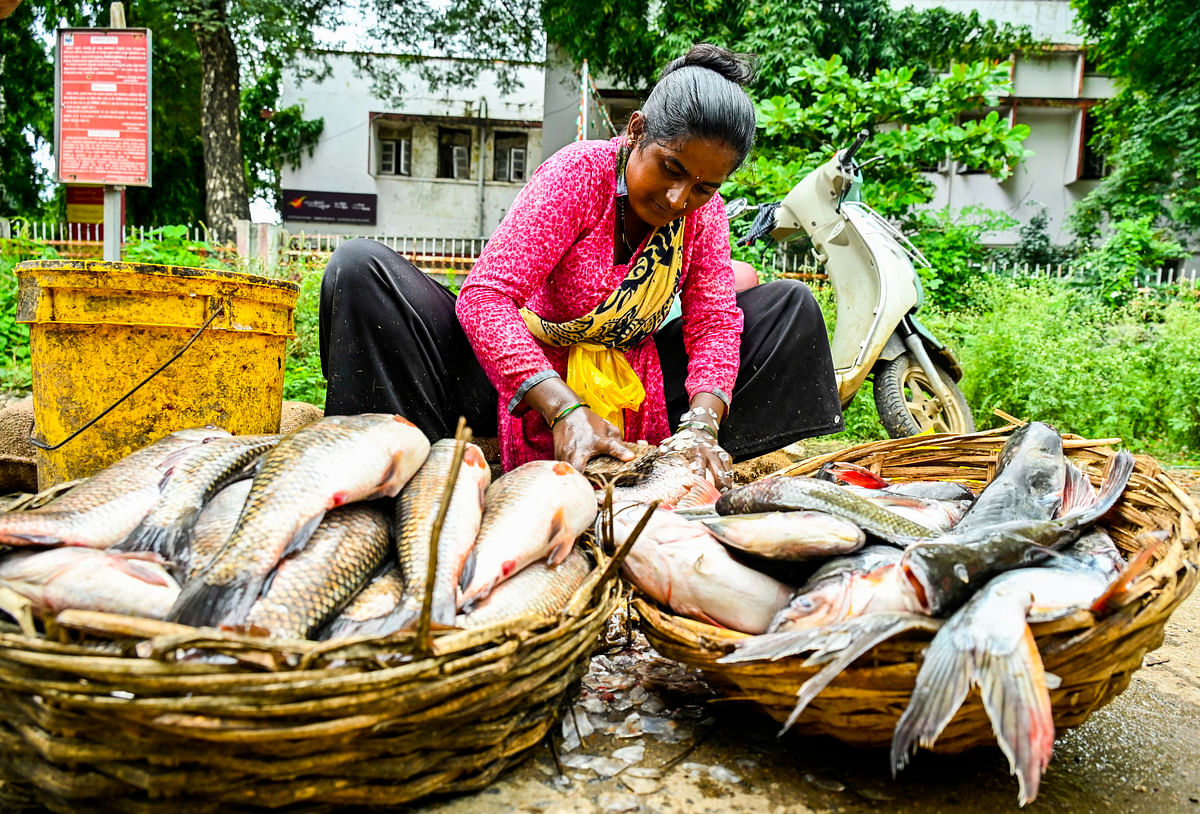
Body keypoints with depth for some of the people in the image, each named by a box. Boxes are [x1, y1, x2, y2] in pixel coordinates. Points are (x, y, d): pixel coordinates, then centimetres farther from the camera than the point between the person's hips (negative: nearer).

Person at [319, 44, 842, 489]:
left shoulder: (706, 215, -4)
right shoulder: (578, 174, -19)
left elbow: (714, 322, -9)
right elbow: (485, 295, -28)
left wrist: (700, 423, -30)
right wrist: (566, 410, -40)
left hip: (633, 391, 4)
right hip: (525, 375, -3)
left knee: (791, 304, -5)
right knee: (361, 268, -23)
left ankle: (714, 471, -17)